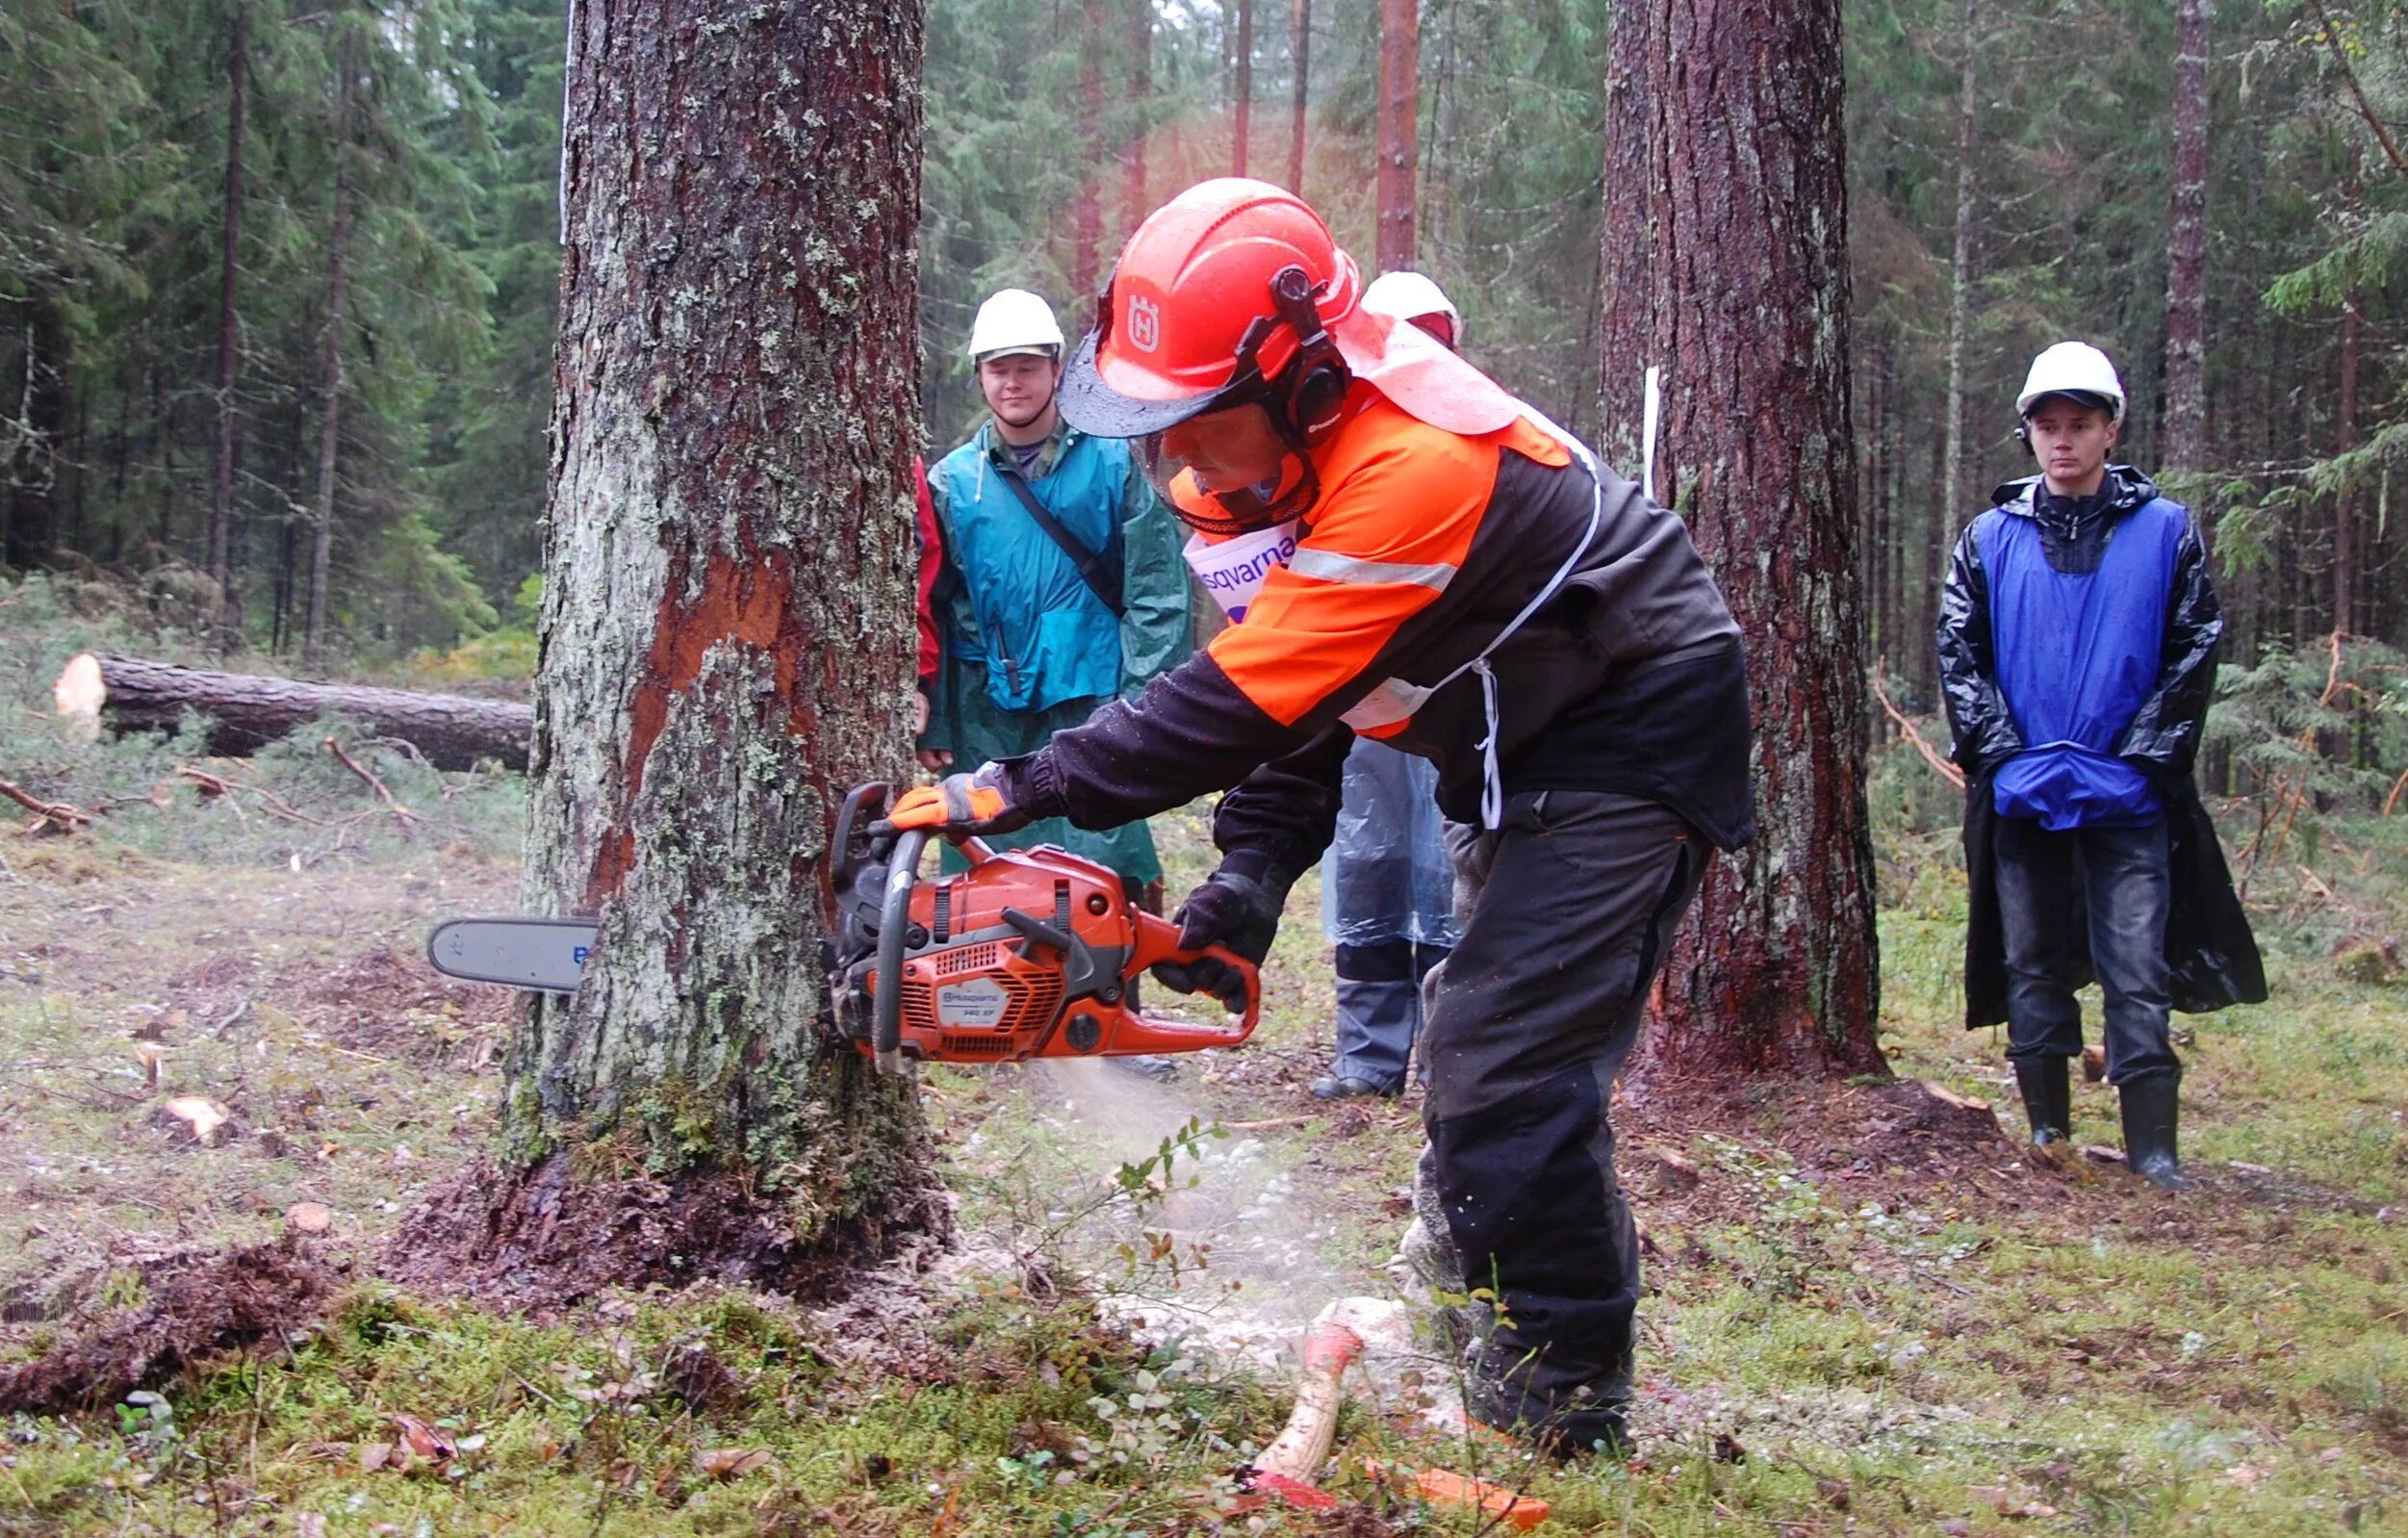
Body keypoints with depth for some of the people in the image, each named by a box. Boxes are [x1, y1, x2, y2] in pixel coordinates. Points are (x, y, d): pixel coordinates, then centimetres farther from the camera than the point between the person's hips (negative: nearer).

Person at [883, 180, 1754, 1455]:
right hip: (1530, 760, 10)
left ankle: (1566, 1425, -5)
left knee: (1509, 1075, -16)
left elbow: (1240, 700, -35)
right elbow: (1289, 696, 1)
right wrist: (1252, 872, -11)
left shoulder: (1410, 468, -33)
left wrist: (1021, 790, -34)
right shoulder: (1280, 462, -3)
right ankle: (1503, 1368, 24)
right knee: (1470, 1062, 12)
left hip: (1634, 742, -10)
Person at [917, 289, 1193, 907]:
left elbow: (1156, 593, 0)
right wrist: (930, 722, 5)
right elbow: (926, 613, 10)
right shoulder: (951, 481, 8)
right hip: (986, 720, 2)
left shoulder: (1111, 463, 3)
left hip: (1090, 704, -2)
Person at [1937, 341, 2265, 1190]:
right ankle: (2048, 1134, 18)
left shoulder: (2167, 531, 3)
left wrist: (2143, 754, -6)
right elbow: (1958, 653, 5)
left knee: (2137, 973, -4)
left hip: (2129, 797, -2)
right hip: (2021, 795, 2)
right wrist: (2001, 749, -6)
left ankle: (2153, 1152, -1)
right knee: (2033, 968, 8)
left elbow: (2194, 651, 1)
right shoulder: (1991, 538, 7)